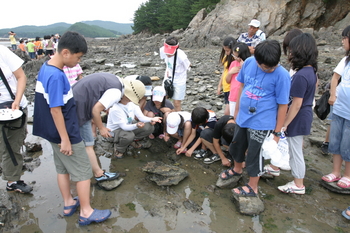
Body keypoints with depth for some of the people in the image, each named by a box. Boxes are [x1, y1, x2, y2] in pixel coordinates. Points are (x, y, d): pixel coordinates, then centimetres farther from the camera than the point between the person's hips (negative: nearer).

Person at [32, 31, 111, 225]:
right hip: (65, 133, -9)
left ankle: (68, 204, 35)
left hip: (54, 132, 10)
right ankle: (86, 213, 16)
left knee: (62, 168, 20)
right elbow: (55, 109, -25)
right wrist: (65, 139, -19)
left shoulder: (45, 68, 4)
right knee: (83, 172, 3)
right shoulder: (56, 76, -25)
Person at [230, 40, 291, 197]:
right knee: (236, 146, 23)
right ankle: (237, 169, 52)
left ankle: (252, 187, 30)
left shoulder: (282, 75, -20)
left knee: (254, 154, 8)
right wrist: (237, 109, 13)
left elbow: (282, 105, -13)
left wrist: (277, 132, -8)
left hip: (261, 122, -5)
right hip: (242, 117, 6)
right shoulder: (248, 63, -8)